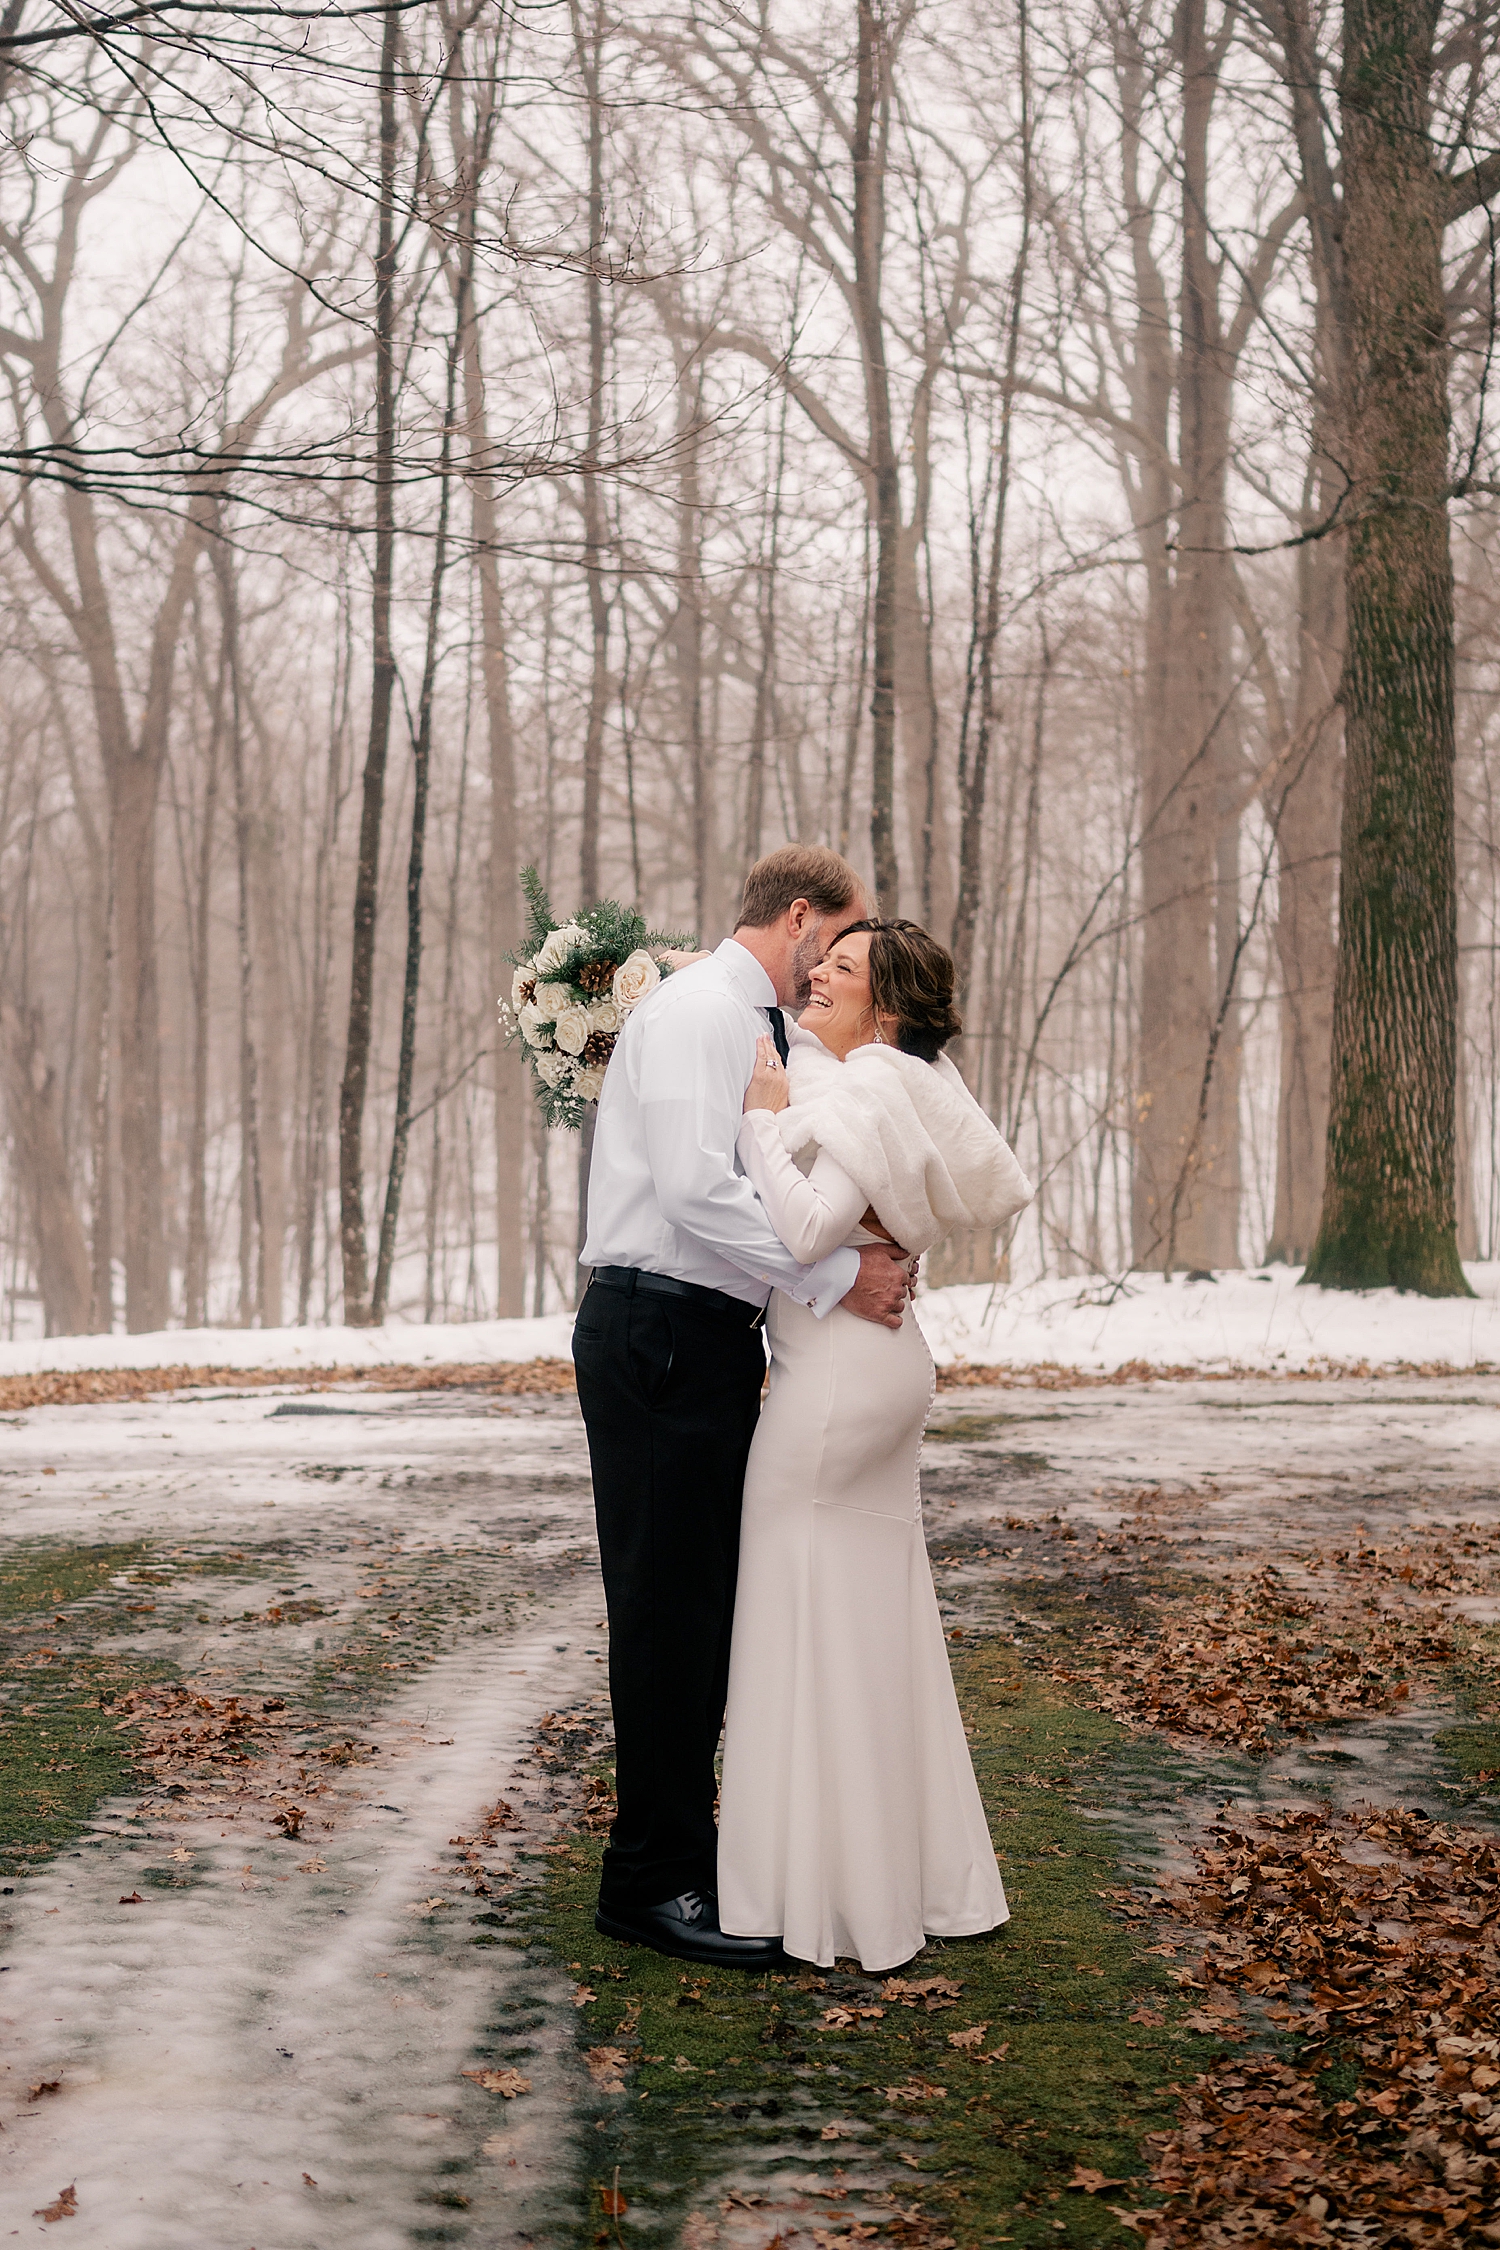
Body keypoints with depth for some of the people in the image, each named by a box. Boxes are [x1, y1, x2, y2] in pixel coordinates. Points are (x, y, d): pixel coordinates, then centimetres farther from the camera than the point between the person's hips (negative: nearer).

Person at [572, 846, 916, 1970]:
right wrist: (835, 1276, -20)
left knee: (704, 1608, 14)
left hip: (711, 1339, 10)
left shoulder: (754, 1028, 21)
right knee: (670, 1608, -6)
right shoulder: (696, 1010, -11)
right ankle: (654, 1879, 1)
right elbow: (696, 1188, -24)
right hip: (661, 1337, -10)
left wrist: (864, 1259, 7)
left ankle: (680, 1851, 24)